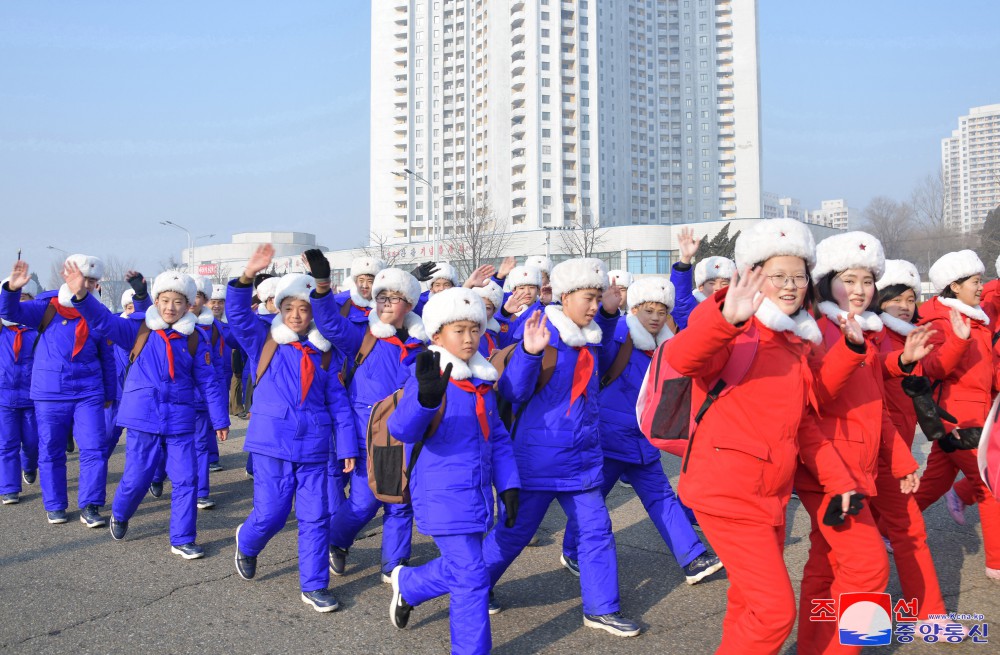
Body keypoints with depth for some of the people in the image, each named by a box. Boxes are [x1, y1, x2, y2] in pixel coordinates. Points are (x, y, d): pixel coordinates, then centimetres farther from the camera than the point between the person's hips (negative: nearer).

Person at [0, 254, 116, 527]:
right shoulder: (46, 309, 0)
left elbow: (107, 359, 13)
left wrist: (109, 394, 18)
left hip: (88, 393, 1)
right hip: (49, 394, -1)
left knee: (95, 448, -6)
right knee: (50, 452, 8)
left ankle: (90, 507, 2)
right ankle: (54, 505, 23)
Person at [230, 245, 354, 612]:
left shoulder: (323, 353, 8)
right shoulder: (264, 343, 3)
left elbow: (337, 401, 8)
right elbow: (238, 314, -13)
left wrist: (347, 444, 3)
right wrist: (247, 276, -29)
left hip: (314, 445, 2)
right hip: (273, 442, -2)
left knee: (315, 517, 3)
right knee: (271, 513, 0)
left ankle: (314, 586, 17)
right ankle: (247, 543, 35)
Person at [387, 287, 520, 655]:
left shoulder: (483, 382, 8)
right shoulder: (426, 378, -15)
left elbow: (498, 439, 15)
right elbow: (402, 430, -31)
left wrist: (508, 485, 8)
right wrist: (426, 397, -50)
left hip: (477, 494, 7)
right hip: (443, 497, -7)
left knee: (459, 567, 20)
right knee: (472, 576, -6)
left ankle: (406, 584, 48)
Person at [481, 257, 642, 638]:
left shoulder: (591, 336, 5)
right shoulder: (542, 334, -17)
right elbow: (513, 392, -22)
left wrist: (610, 313, 12)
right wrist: (528, 352, -39)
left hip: (582, 458, 6)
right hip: (538, 459, -6)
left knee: (597, 529, 6)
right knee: (515, 531, 8)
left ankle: (601, 609, 19)